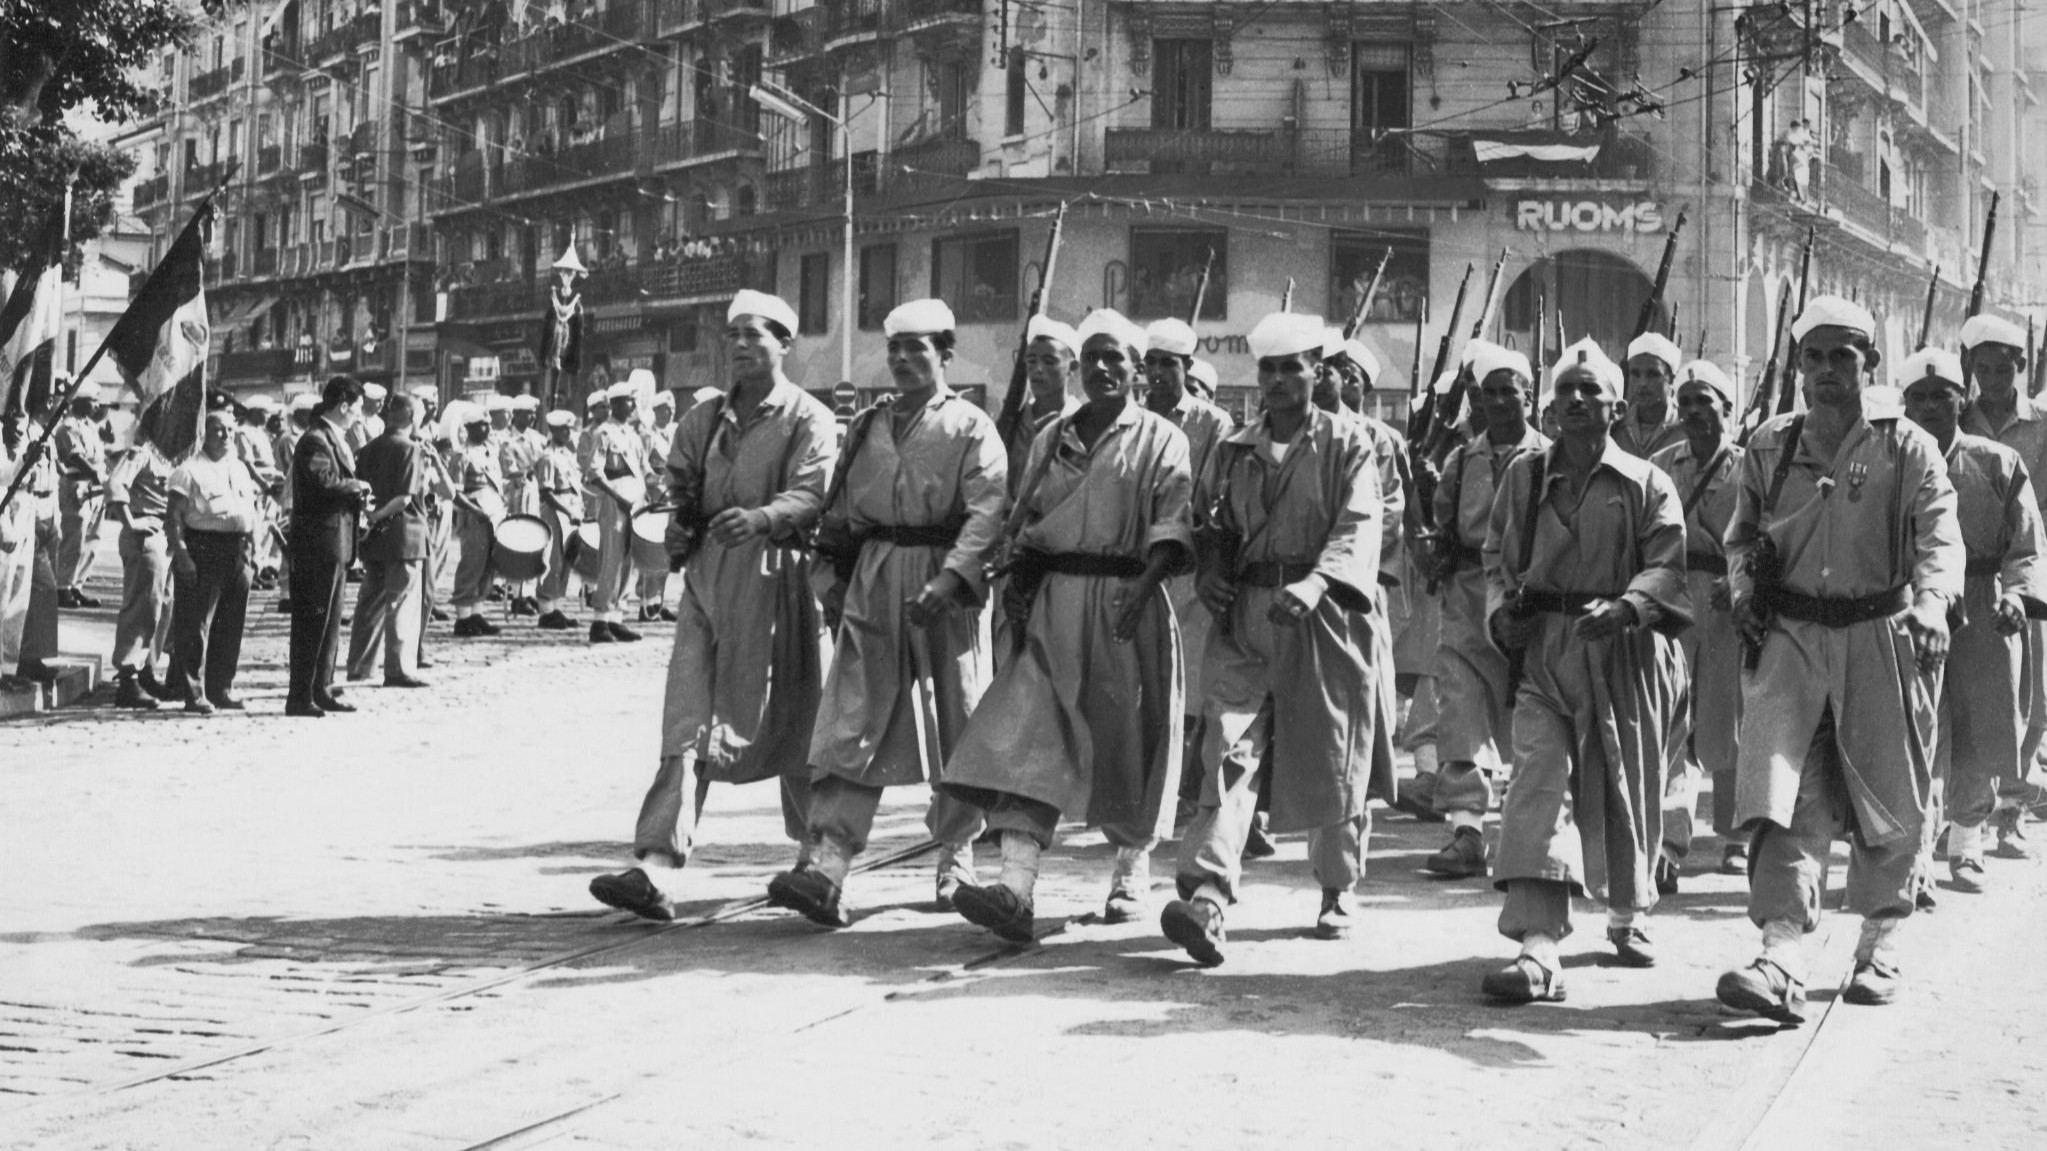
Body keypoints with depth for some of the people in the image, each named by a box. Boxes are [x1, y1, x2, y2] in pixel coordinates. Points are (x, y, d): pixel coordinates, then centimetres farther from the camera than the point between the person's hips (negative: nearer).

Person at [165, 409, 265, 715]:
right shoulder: (191, 470, -5)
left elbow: (251, 512, 23)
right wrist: (180, 552, -18)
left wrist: (251, 547, 14)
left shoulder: (240, 469, 18)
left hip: (237, 551, 7)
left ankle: (222, 689, 19)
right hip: (202, 549, -7)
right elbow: (173, 516, -10)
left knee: (231, 625, 10)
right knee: (195, 624, -6)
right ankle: (193, 693, -3)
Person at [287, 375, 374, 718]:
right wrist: (358, 487, -13)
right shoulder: (315, 440, -15)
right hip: (319, 544, -10)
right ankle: (300, 697, -5)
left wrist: (357, 498, 7)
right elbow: (326, 483, -28)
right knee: (313, 622, -7)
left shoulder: (335, 439, 17)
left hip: (336, 544, 10)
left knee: (330, 622, 15)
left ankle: (322, 690, 22)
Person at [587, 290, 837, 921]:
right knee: (688, 724, -6)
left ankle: (816, 858, 28)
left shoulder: (808, 419, -1)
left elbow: (811, 496, -15)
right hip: (706, 577, 4)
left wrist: (761, 517, -34)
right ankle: (657, 870, -15)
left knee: (790, 724, 7)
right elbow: (675, 484, 19)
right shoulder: (705, 420, 17)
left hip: (776, 578, -4)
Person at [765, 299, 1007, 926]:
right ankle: (827, 868, -17)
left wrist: (948, 581, -25)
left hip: (947, 593, -3)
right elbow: (840, 508, 20)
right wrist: (830, 575, 8)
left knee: (958, 727, 7)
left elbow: (987, 512, -13)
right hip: (871, 583, 4)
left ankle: (956, 858, 23)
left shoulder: (971, 428, -1)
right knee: (850, 723, -9)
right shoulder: (866, 426, 16)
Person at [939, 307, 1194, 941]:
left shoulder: (1159, 440, 3)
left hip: (1125, 604, -3)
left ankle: (1132, 871, 27)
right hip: (1054, 602, 3)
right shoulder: (1052, 438, 17)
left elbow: (1171, 523, -10)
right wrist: (1018, 589, 4)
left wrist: (1141, 588, -26)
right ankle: (1017, 890, -22)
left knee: (1128, 736, 5)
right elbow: (1023, 524, 19)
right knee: (1029, 736, -12)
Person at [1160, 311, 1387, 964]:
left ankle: (1338, 891, 25)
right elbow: (1211, 525, 20)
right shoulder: (1233, 451, 15)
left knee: (1332, 759, 6)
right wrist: (1210, 573, -2)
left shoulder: (1348, 444, 2)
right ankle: (1207, 894, -24)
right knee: (1231, 749, -13)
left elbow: (1358, 526, -11)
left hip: (1324, 616, -2)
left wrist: (1314, 582, -28)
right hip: (1246, 617, 3)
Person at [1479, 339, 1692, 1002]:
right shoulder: (1524, 476, 10)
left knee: (1626, 792, 12)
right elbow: (1497, 557, 18)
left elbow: (1670, 566, -10)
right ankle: (1538, 951, -24)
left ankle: (1628, 916, 40)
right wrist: (1501, 609, -1)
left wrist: (1625, 607, -29)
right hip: (1543, 650, 1)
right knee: (1539, 786, -15)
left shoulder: (1647, 485, 1)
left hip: (1624, 654, -1)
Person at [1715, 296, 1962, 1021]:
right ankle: (1783, 960, -22)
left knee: (1890, 800, 9)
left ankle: (1880, 944, 30)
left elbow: (1940, 538, -12)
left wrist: (1931, 603, -32)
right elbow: (1741, 538, 21)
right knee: (1783, 793, -14)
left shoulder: (1908, 451, 0)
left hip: (1883, 638, -1)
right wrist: (1745, 587, 0)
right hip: (1790, 636, 1)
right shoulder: (1768, 449, 9)